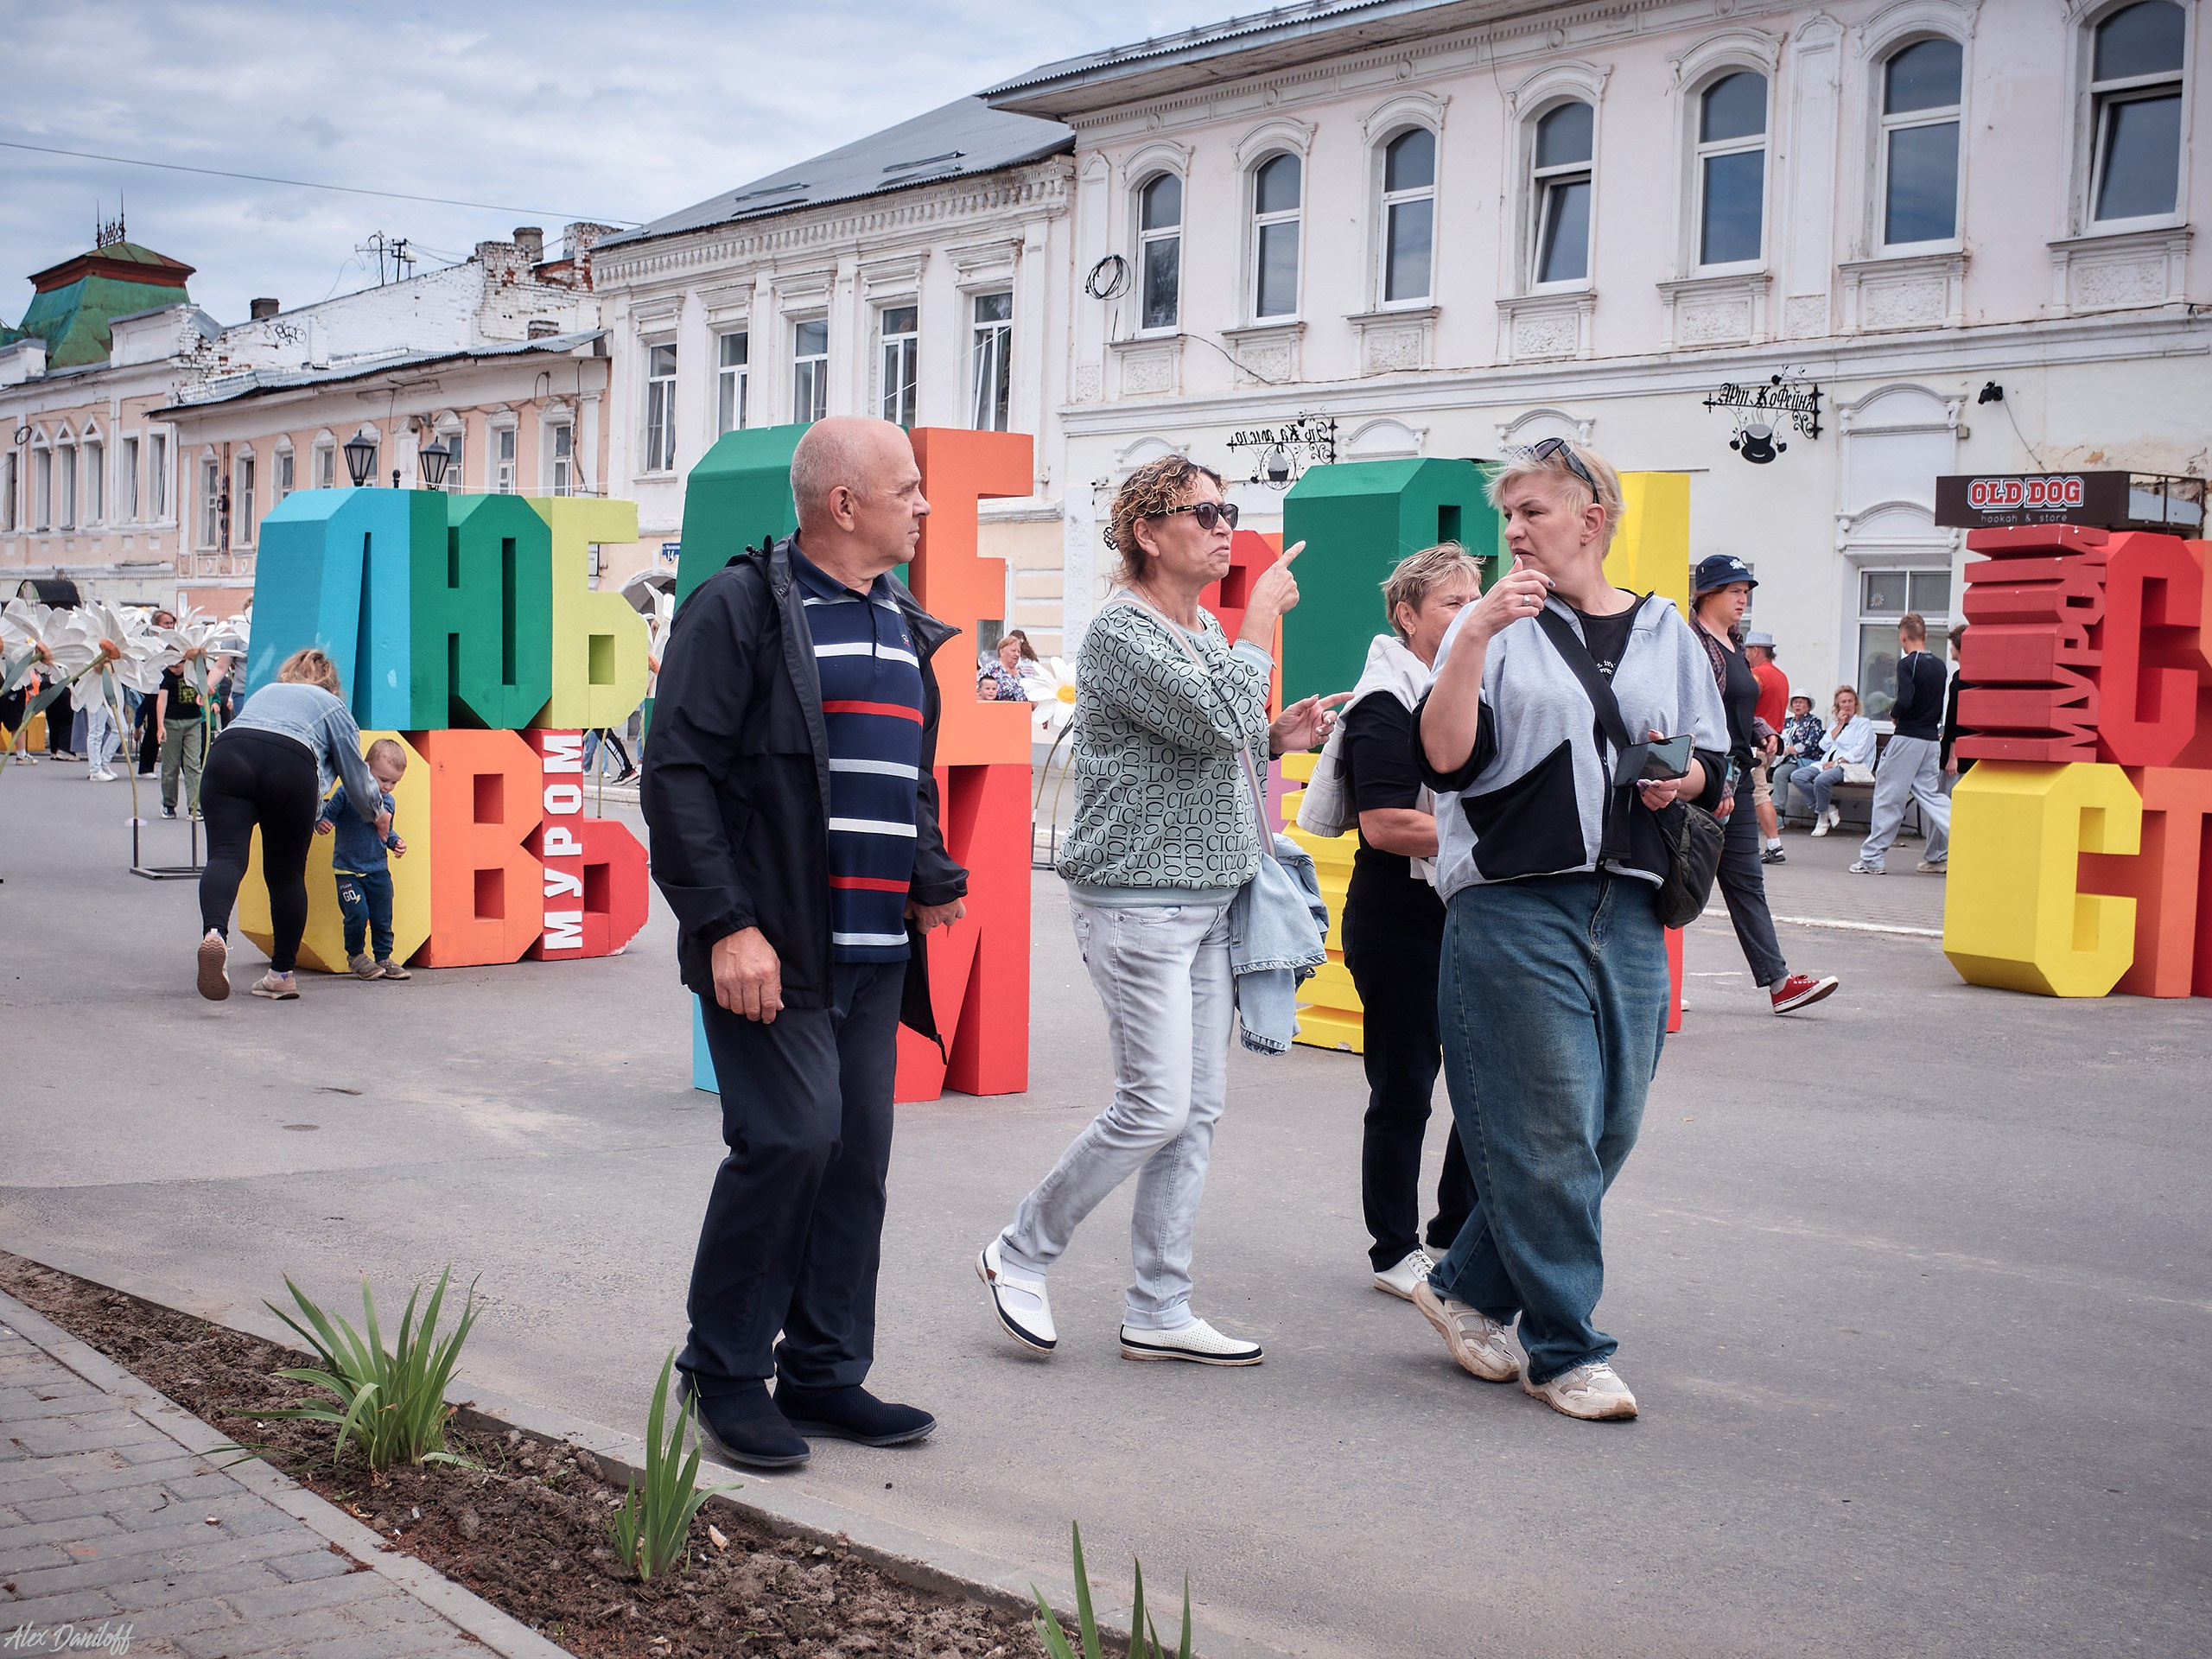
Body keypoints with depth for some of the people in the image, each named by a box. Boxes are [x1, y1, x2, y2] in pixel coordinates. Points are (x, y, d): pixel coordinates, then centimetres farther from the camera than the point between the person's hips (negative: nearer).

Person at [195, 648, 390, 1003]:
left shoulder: (264, 692, 41)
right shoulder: (332, 706, 30)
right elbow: (356, 774, 30)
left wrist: (308, 816, 57)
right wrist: (377, 813, 51)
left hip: (227, 754, 2)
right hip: (291, 764, -2)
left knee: (225, 854, -13)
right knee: (286, 874, 10)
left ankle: (214, 931, -41)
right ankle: (281, 974, 15)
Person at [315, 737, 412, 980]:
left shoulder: (388, 802, 5)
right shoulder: (346, 793, -12)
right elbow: (326, 814, -8)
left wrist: (395, 843, 0)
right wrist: (321, 824, -29)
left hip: (379, 870, 5)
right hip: (348, 870, -5)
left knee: (383, 917, 5)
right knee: (357, 914, -13)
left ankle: (384, 958, 20)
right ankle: (355, 956, 9)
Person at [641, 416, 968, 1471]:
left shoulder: (903, 627, 18)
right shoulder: (740, 608, -6)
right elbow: (679, 774, -11)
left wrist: (932, 878, 10)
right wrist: (725, 924, -18)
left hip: (873, 951, 8)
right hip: (770, 950, -7)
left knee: (858, 1156, 8)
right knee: (791, 1137, -13)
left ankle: (826, 1374, 19)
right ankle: (724, 1372, 5)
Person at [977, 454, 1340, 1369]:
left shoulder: (1207, 631, 16)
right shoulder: (1121, 632, -12)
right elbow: (1218, 719, -24)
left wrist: (1275, 736, 8)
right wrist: (1264, 616, -12)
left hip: (1211, 899, 9)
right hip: (1139, 901, -9)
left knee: (1197, 1113, 6)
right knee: (1156, 1108, -10)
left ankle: (1158, 1311, 12)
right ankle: (1020, 1252, 10)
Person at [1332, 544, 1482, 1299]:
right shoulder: (1387, 701, -13)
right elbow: (1385, 824, -22)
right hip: (1401, 921, -8)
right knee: (1403, 1090, 2)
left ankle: (1458, 1235, 25)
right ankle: (1395, 1253, 14)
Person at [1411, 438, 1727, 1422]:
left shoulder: (1666, 633, 14)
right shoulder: (1494, 625, 4)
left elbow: (1712, 767, 19)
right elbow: (1443, 757, -9)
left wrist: (1681, 778, -3)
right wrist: (1476, 635, -19)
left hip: (1629, 915, 4)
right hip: (1514, 907, -4)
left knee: (1606, 1129, 7)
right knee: (1548, 1134, -4)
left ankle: (1467, 1288, 24)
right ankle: (1566, 1349, 9)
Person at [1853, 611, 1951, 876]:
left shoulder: (1907, 664, -12)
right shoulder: (1938, 666, 10)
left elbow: (1905, 701, -23)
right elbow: (1940, 708, 13)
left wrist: (1894, 714, -4)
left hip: (1907, 738, -7)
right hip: (1932, 738, 7)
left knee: (1888, 797, 0)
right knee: (1929, 794, 12)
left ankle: (1871, 859, 5)